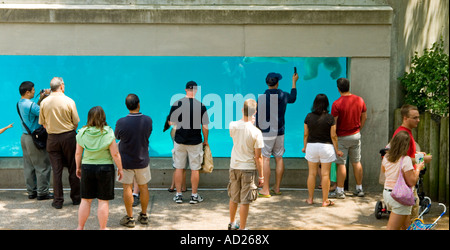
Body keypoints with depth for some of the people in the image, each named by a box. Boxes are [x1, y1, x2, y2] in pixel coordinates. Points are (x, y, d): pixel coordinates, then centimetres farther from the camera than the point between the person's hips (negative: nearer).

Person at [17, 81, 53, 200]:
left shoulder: (20, 103, 7)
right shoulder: (30, 104, -21)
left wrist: (41, 99, 9)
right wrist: (46, 99, -11)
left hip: (25, 136, 9)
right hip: (34, 138, -9)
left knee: (29, 166, 14)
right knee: (43, 166, 0)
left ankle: (31, 191, 21)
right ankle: (42, 192, 5)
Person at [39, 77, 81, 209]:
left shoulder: (44, 102, -2)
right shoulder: (69, 101, -9)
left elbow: (42, 123, 6)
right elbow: (76, 122, -5)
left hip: (52, 138, 2)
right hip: (69, 136, -2)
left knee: (56, 171, 6)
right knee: (73, 169, 9)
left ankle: (58, 201, 9)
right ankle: (76, 198, 16)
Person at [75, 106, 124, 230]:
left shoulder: (82, 133, -4)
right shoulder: (108, 133, -12)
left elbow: (78, 153, 3)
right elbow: (115, 154, -10)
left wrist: (78, 167, 17)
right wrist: (120, 169, 1)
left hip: (87, 168, 3)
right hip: (105, 168, -3)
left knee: (85, 200, 14)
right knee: (103, 201, 6)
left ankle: (80, 227, 22)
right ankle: (103, 228, 13)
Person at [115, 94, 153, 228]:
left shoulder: (121, 122, -19)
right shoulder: (148, 120, -12)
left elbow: (117, 136, -1)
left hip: (126, 160, -3)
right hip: (142, 160, 3)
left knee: (127, 188, 7)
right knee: (143, 187, 15)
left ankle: (130, 218, 13)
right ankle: (143, 215, 26)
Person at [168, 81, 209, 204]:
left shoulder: (177, 104, -5)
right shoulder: (201, 106, -8)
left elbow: (171, 122, 1)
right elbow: (205, 127, -5)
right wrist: (206, 140, 10)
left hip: (179, 141, 1)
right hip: (195, 142, -1)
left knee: (179, 168, 11)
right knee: (195, 169, 8)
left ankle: (178, 195, 16)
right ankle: (194, 196, 13)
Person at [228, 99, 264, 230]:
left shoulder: (233, 126, -7)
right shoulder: (256, 132, -18)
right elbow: (258, 157, -13)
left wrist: (245, 118, 18)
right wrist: (261, 176, -4)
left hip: (234, 166, 5)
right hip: (248, 168, -5)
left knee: (233, 198, 20)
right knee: (245, 201, 3)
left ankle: (232, 224, 36)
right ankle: (242, 228, 11)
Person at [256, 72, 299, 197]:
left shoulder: (262, 98, -11)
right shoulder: (283, 95, 2)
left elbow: (258, 117, -10)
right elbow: (293, 98, 26)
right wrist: (294, 82, 36)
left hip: (266, 132, -5)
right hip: (280, 132, 5)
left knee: (266, 159, -3)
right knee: (279, 158, 12)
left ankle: (265, 190, -3)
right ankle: (277, 188, 19)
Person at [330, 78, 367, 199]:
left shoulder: (337, 104, -17)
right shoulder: (359, 100, -1)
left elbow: (334, 123, -16)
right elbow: (364, 117, 10)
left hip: (342, 137, -5)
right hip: (356, 135, 5)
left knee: (341, 164, 0)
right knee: (357, 162, 14)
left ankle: (340, 191, 5)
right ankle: (359, 189, 20)